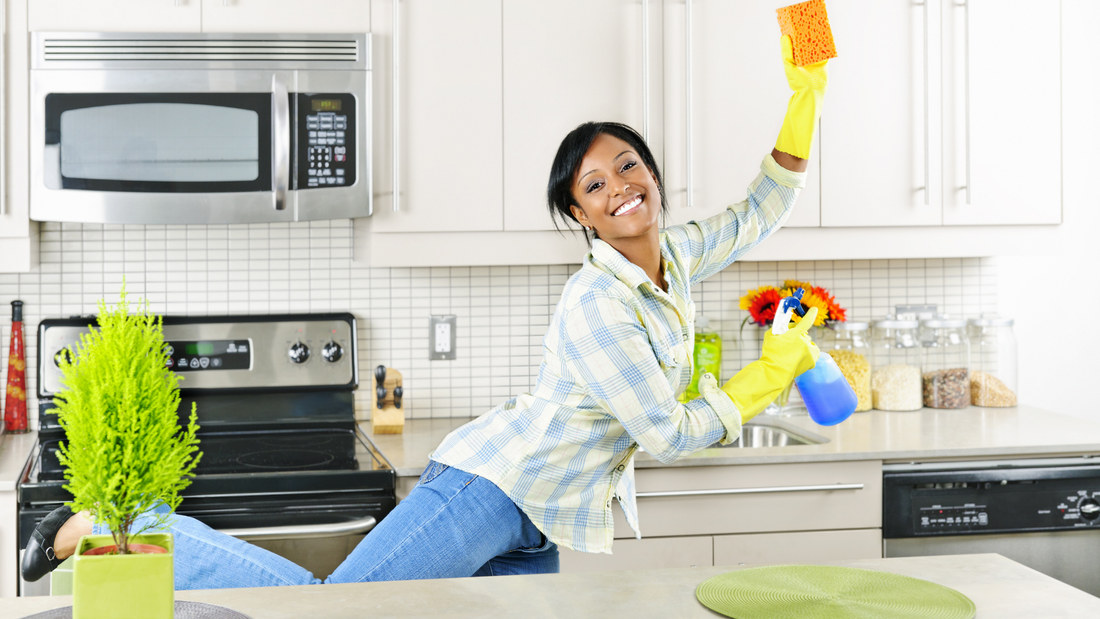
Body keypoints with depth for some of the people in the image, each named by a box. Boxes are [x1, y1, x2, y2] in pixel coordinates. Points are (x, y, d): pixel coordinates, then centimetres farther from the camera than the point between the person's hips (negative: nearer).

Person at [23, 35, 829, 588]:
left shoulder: (677, 258, 8)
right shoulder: (595, 308, -19)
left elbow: (760, 214, 21)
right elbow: (671, 435, -17)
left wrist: (806, 101, 9)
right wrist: (772, 374, -4)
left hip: (537, 531, 9)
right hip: (489, 488, -9)